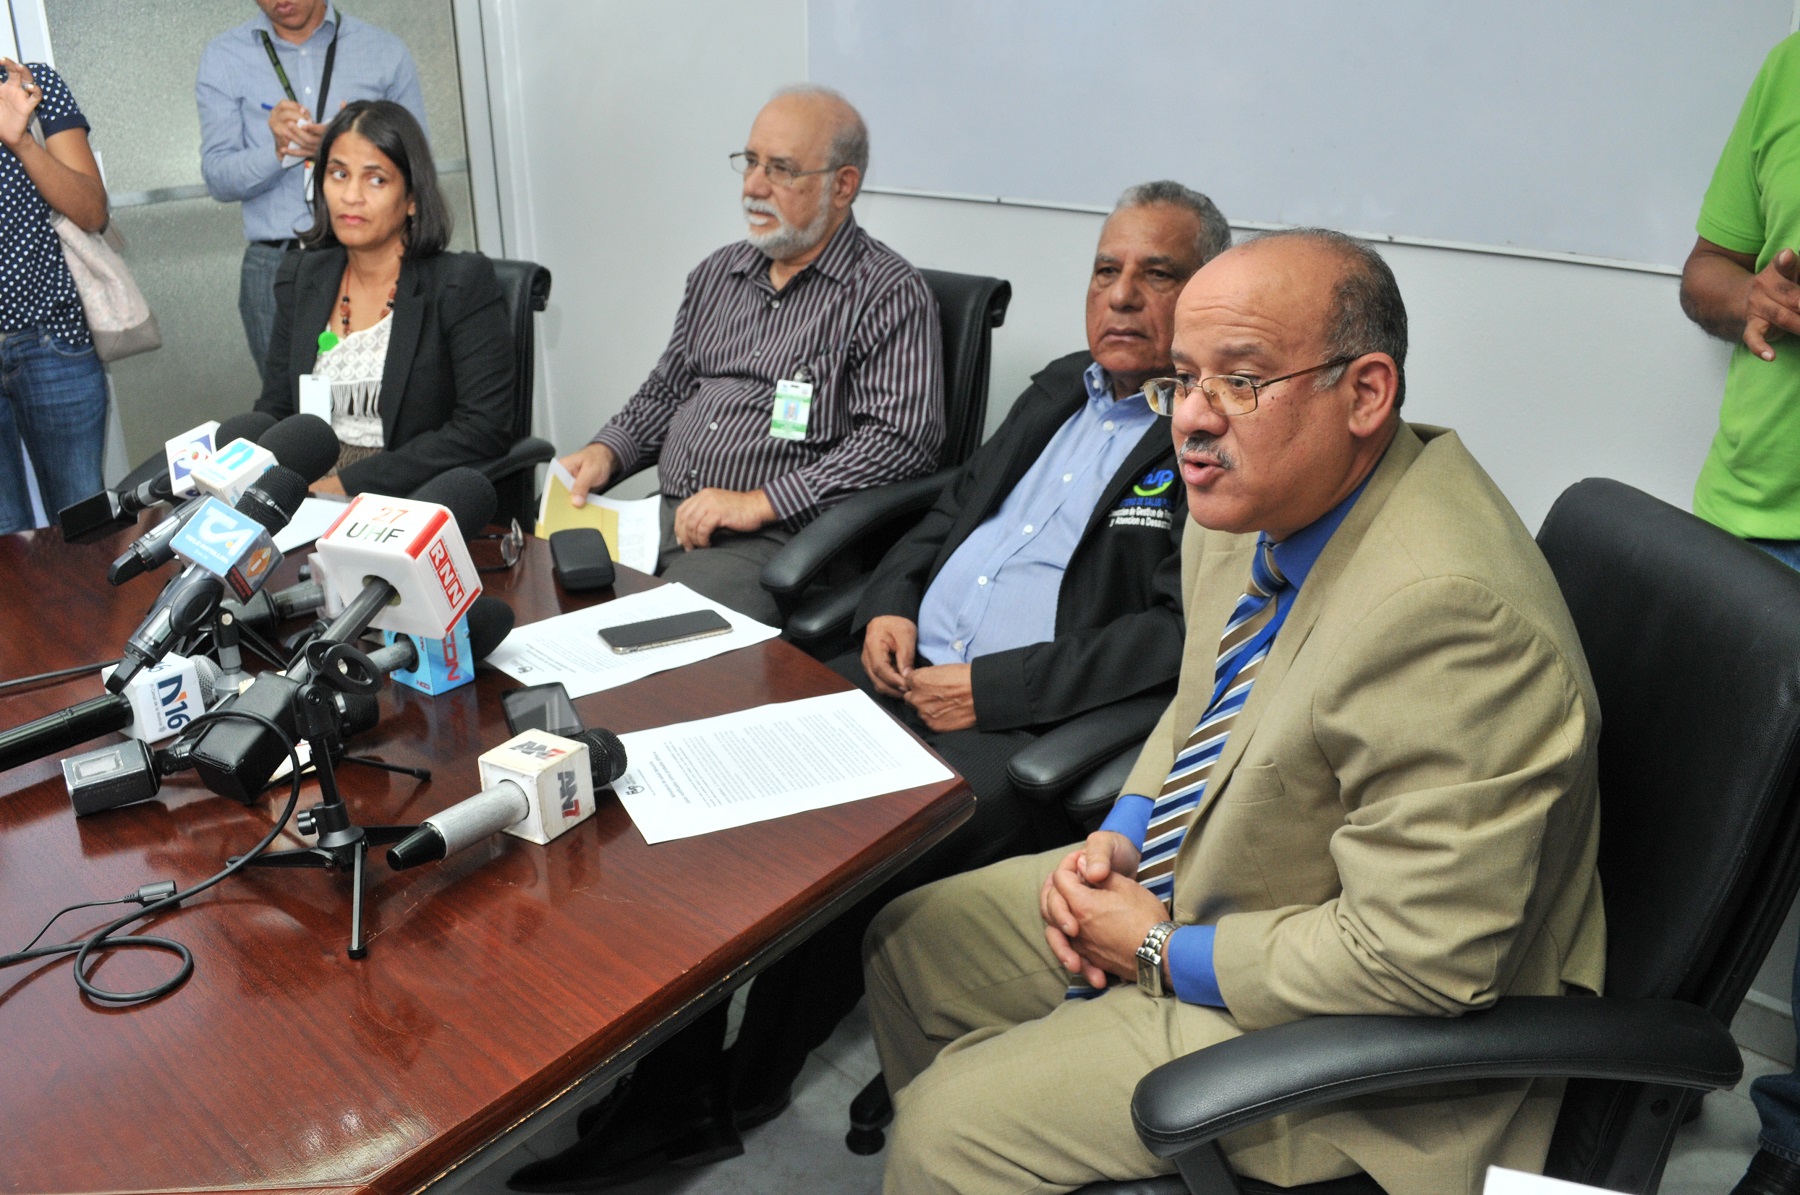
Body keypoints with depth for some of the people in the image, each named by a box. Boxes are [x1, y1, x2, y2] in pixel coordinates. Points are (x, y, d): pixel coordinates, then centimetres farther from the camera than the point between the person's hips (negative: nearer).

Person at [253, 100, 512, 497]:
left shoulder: (463, 282, -6)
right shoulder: (300, 278, 13)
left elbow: (483, 428, -14)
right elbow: (274, 410, 16)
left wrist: (348, 484, -18)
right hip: (306, 494, 5)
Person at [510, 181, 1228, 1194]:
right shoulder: (1061, 390, 19)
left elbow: (1181, 635, -16)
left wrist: (991, 689, -17)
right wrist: (890, 605, 3)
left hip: (1030, 732, -7)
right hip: (909, 671, 7)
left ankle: (740, 1097, 6)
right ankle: (671, 1088, 2)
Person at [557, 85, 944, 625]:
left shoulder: (889, 292, -5)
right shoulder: (717, 273, 18)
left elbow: (902, 438, -15)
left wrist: (759, 502, -18)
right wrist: (607, 451, 5)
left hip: (773, 539, -6)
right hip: (663, 514, 7)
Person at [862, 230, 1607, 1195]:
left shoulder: (1445, 609, -33)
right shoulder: (1258, 505, -5)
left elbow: (1415, 962, -30)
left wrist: (1162, 952, -18)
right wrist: (1121, 833, -2)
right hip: (1181, 885, 9)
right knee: (909, 939, 13)